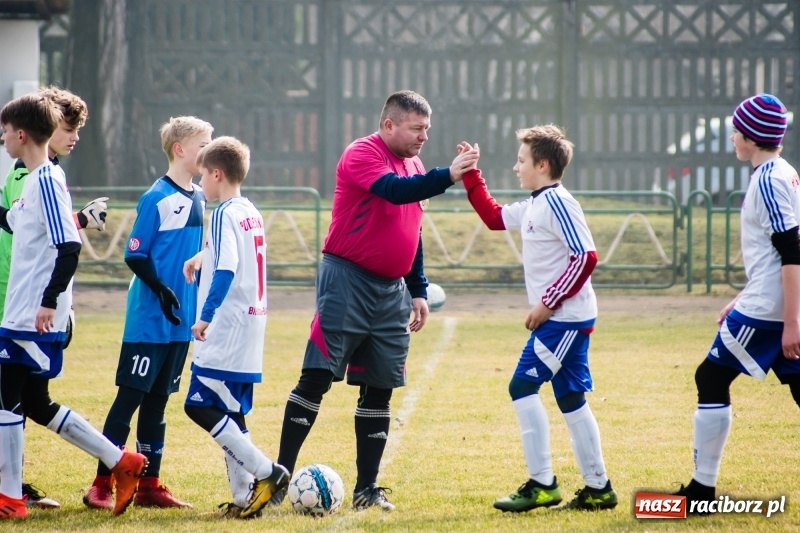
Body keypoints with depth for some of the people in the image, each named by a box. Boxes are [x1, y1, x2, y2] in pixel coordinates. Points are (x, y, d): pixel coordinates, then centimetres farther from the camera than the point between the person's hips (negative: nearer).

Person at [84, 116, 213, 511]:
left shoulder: (199, 198, 10)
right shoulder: (157, 198, -13)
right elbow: (135, 256, -13)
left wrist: (198, 300, 16)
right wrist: (162, 290, -20)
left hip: (181, 321, 7)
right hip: (149, 321, -7)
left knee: (158, 400, 11)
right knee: (130, 397, -5)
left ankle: (149, 485, 16)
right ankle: (102, 485, -2)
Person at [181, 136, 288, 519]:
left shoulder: (225, 215, -13)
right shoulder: (252, 214, 13)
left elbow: (225, 271, -24)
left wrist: (206, 316, -24)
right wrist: (203, 258, 41)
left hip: (226, 330, -9)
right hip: (251, 329, 9)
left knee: (201, 407, -9)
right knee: (229, 412, 12)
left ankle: (265, 472, -13)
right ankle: (245, 496, 10)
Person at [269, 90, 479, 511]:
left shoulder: (415, 167, 14)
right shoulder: (362, 155, -10)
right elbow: (395, 190, -30)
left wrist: (418, 291, 18)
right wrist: (447, 177, -38)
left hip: (391, 291, 7)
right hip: (348, 282, -7)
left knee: (379, 389, 6)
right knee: (317, 378, -8)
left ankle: (367, 488, 10)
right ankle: (281, 476, -4)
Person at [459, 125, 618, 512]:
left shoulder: (557, 204, -15)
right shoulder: (532, 207, 13)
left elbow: (585, 257, -21)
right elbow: (494, 217, 29)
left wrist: (548, 302, -20)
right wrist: (471, 176, 20)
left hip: (564, 318, -10)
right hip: (562, 319, 10)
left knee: (523, 386, -11)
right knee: (570, 399, 12)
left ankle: (542, 484, -9)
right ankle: (598, 488, 16)